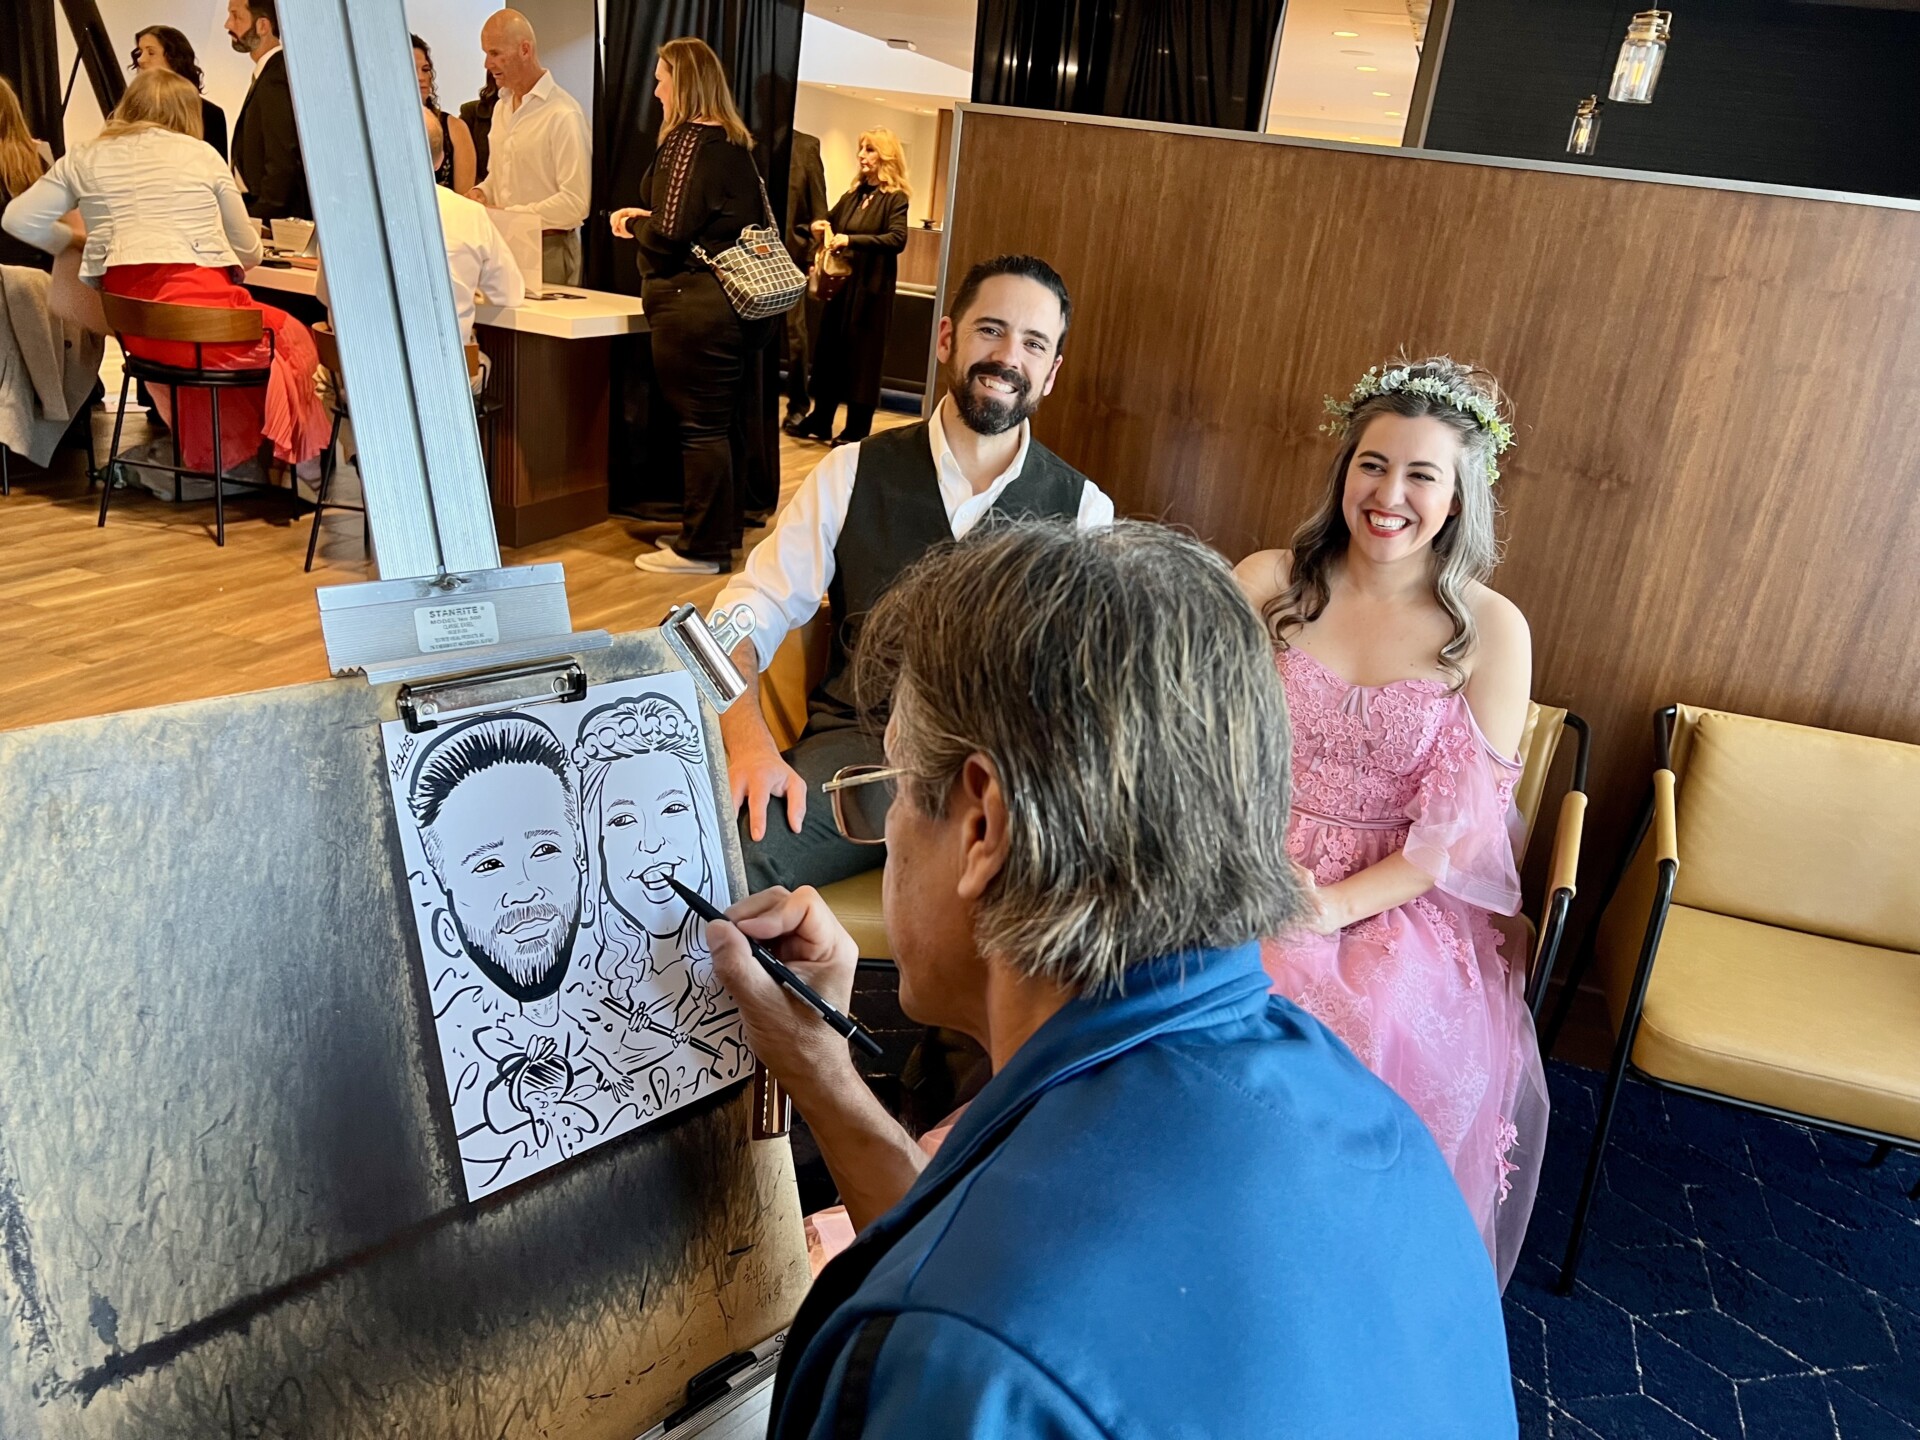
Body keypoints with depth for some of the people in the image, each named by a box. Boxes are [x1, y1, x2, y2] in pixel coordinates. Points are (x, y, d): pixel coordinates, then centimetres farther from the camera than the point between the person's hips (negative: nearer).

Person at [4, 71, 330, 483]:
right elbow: (248, 252, 15)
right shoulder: (202, 155, 10)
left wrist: (75, 241, 35)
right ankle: (303, 457, 22)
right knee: (291, 338, 22)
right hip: (200, 309, -4)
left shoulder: (84, 160, 16)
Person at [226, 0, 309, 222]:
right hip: (258, 212, 9)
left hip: (272, 219, -9)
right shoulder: (267, 73, 14)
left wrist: (255, 220, -17)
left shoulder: (277, 79, -15)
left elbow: (282, 166, -19)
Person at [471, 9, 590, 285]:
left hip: (548, 250, -7)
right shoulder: (501, 107, 13)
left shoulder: (563, 114, -14)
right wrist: (482, 192, 2)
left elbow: (575, 202, -21)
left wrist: (511, 215, -20)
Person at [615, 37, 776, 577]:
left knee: (700, 425, -4)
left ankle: (702, 548, 1)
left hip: (693, 304, -8)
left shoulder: (686, 140, -9)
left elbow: (670, 232, -15)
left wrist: (635, 222, 6)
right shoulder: (736, 142, 15)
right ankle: (724, 530, 22)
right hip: (739, 300, 8)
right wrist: (648, 217, 18)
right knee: (727, 422, 12)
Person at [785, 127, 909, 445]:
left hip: (869, 288, -6)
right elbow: (831, 227, 18)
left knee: (863, 355, 0)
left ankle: (858, 429, 8)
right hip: (839, 283, 6)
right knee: (829, 351, 9)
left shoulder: (895, 198, -6)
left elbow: (897, 239, -20)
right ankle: (820, 422, 18)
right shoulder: (853, 194, 13)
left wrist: (851, 240, -26)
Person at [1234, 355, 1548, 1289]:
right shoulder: (1269, 582, 2)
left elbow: (1465, 826, -4)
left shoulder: (1490, 631, -1)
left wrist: (1334, 907, -16)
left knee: (1379, 1031, -29)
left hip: (1398, 901, -1)